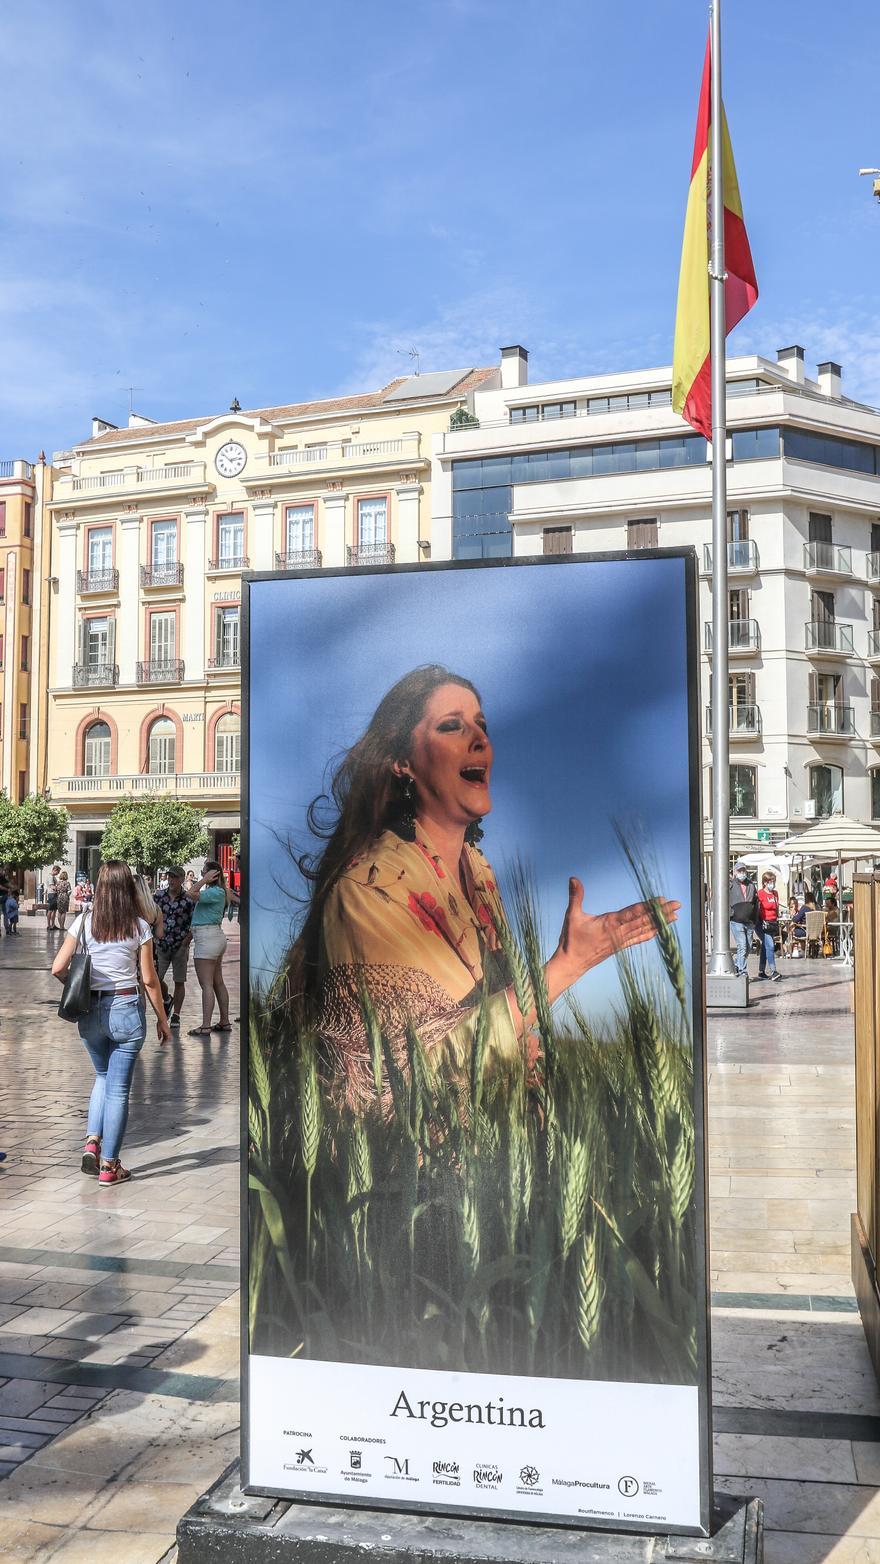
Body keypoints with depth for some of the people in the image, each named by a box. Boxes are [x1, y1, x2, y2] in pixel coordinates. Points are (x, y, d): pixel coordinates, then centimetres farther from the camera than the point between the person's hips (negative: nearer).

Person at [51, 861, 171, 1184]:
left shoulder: (84, 922, -2)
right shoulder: (139, 927, -6)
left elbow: (58, 969, -7)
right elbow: (149, 979, -3)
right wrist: (162, 1020, 6)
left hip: (91, 1011, 2)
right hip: (127, 1010, -2)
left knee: (103, 1076, 25)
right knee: (119, 1088, 6)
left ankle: (92, 1141, 8)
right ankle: (109, 1165, 10)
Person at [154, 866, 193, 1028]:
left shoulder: (188, 899, -6)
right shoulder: (159, 896, 3)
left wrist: (187, 940, -12)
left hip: (180, 946, -3)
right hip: (161, 944, 3)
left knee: (179, 982, 2)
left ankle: (176, 1015, 13)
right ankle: (167, 1000, 27)